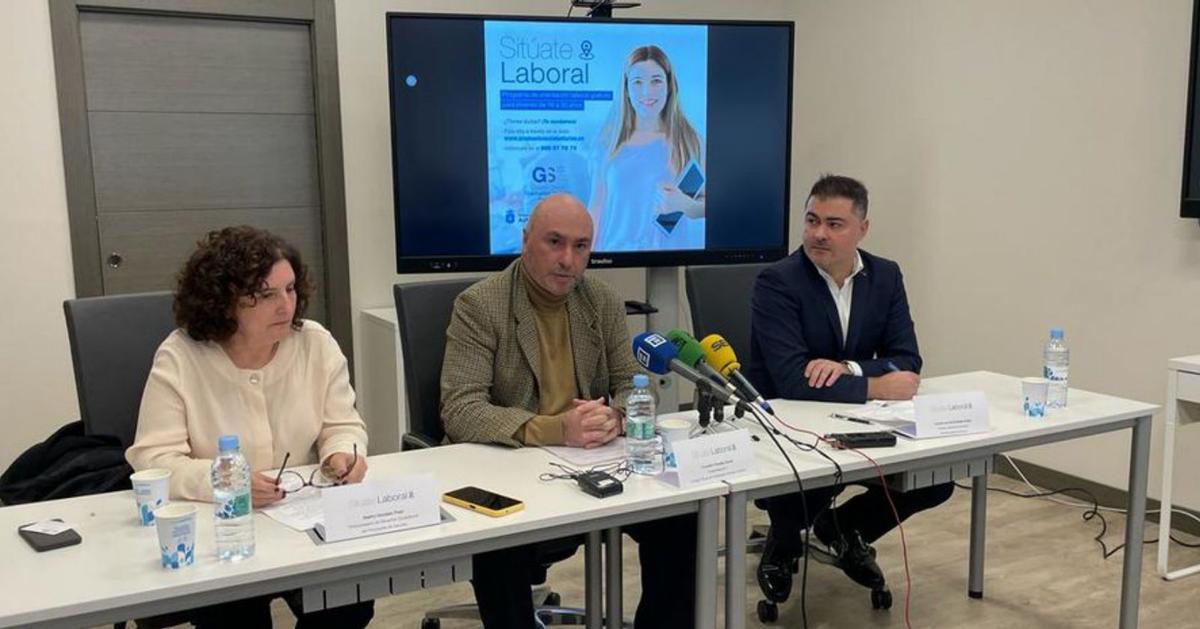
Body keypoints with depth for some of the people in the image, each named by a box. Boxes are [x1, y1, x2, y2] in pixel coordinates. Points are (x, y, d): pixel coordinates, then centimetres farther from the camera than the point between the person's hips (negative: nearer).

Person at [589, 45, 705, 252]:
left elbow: (706, 203, 1)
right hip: (618, 249, 1)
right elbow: (597, 207, 4)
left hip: (671, 248, -1)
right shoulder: (611, 142, 3)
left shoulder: (687, 139, -2)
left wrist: (684, 204, -19)